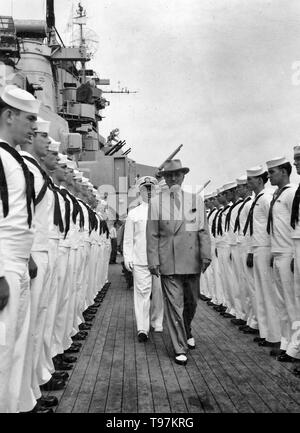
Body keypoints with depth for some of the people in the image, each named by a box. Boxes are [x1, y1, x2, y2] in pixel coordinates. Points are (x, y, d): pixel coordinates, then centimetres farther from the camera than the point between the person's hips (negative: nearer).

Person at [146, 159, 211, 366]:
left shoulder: (196, 199, 9)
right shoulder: (156, 201, 4)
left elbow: (203, 230, 6)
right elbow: (152, 234, 2)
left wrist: (206, 254, -4)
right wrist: (153, 261, -4)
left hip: (192, 261, 2)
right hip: (168, 262, -2)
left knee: (191, 302, 14)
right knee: (174, 304, -1)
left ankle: (187, 332, 42)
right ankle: (180, 348, 9)